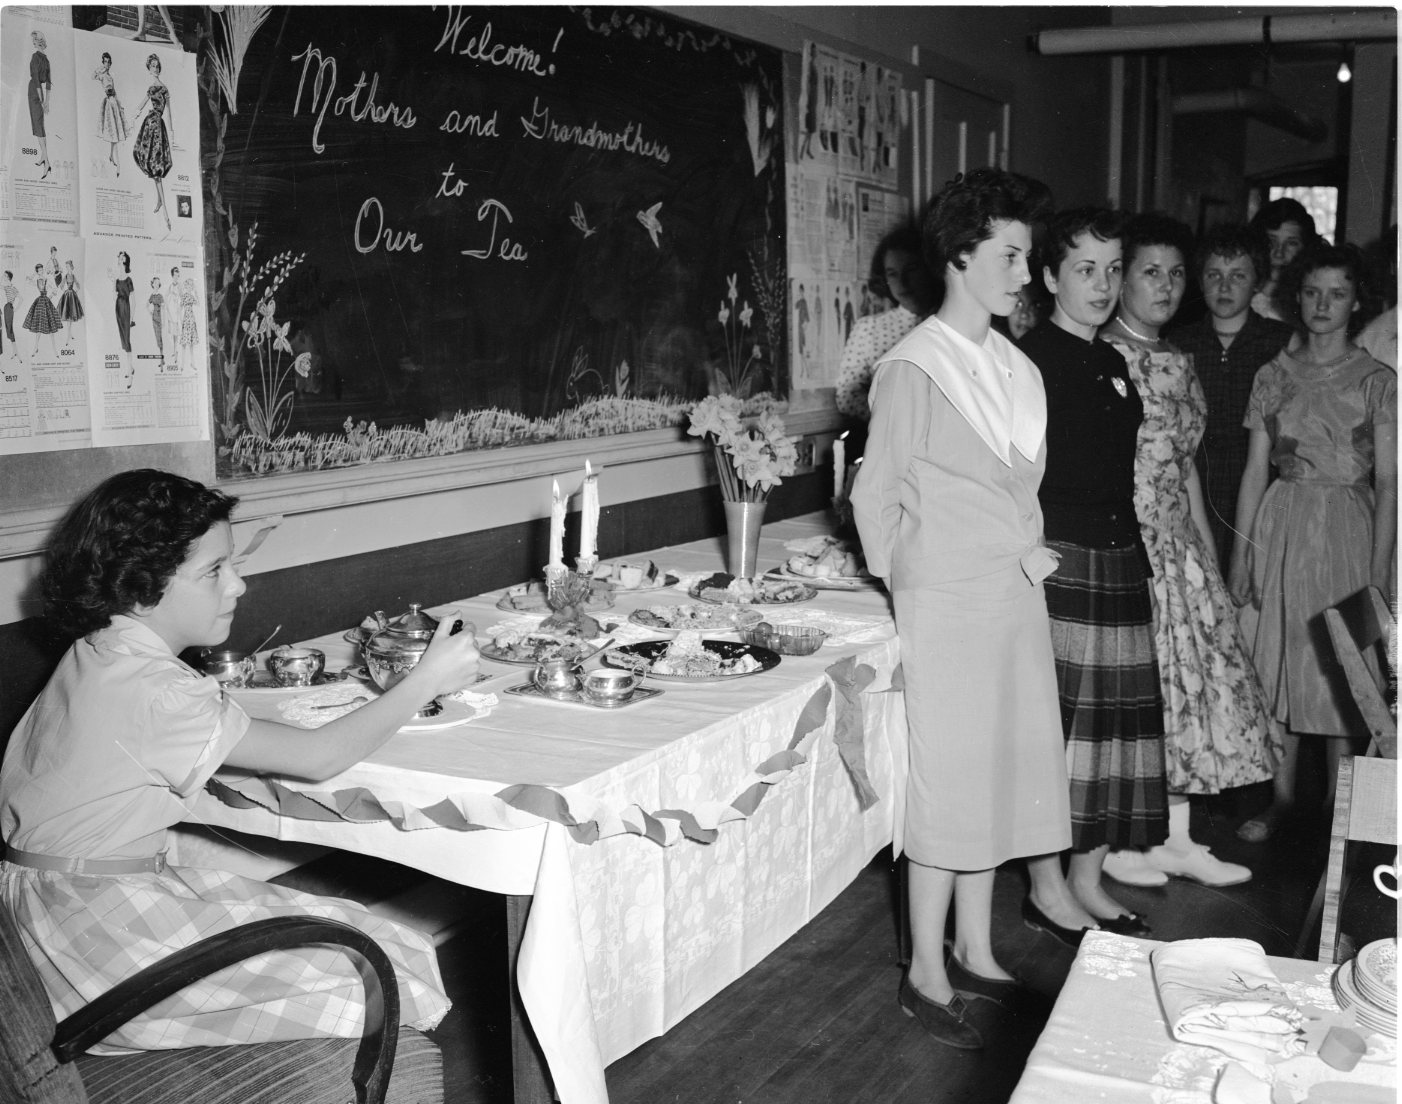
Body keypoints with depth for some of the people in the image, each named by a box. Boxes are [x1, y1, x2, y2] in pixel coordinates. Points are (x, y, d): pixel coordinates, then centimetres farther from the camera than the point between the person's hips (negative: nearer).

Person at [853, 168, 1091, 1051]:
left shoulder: (1018, 368, 9)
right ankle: (927, 972, 15)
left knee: (1002, 774, 13)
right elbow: (876, 497, -5)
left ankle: (975, 953, 28)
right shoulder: (914, 370, -11)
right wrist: (908, 581, 4)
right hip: (948, 604, -7)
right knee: (946, 783, 1)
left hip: (1017, 597, 7)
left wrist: (1025, 551, 6)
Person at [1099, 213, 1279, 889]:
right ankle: (1117, 841, 12)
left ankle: (1175, 839, 18)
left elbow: (1186, 464, 18)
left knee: (1188, 677, 8)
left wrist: (1210, 554, 16)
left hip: (1176, 540, 8)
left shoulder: (1177, 364, 15)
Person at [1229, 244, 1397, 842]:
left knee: (1342, 670, 1)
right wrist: (1241, 550, 2)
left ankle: (1338, 808, 13)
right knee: (1277, 664, 5)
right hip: (1278, 527, 2)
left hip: (1348, 529, -2)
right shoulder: (1274, 375, 7)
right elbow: (1255, 468, 7)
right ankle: (1280, 799, 18)